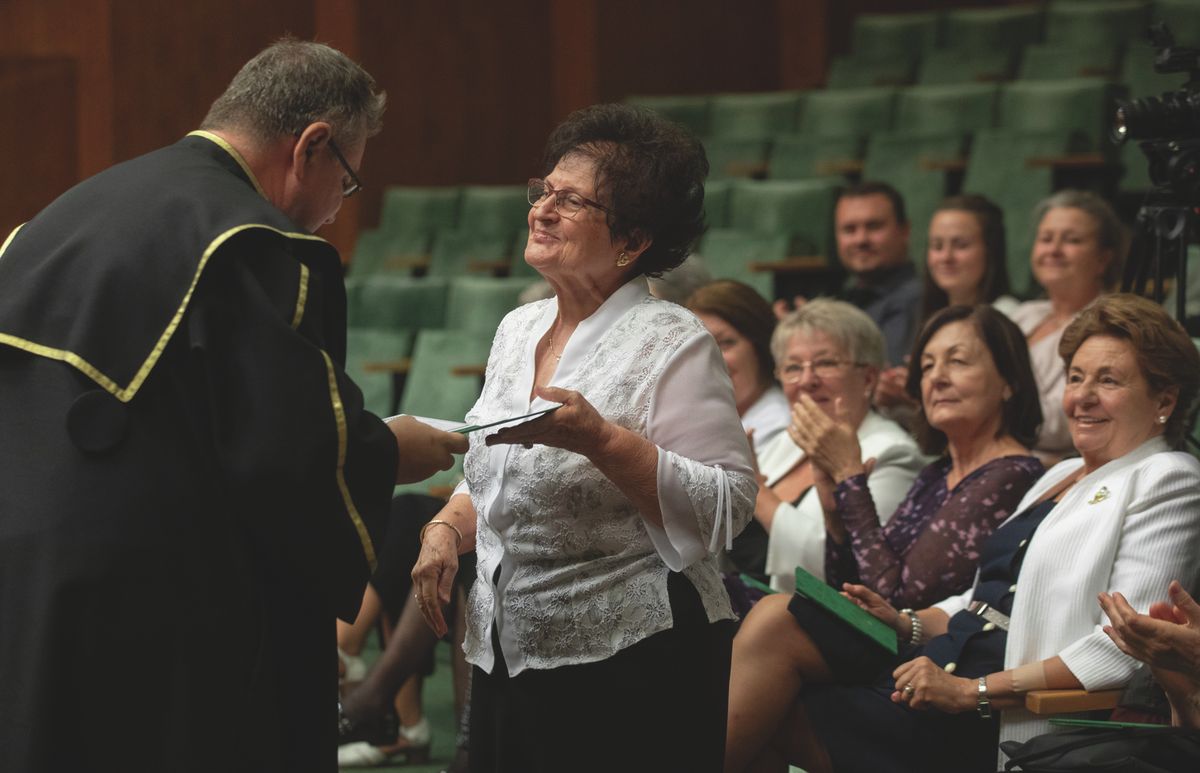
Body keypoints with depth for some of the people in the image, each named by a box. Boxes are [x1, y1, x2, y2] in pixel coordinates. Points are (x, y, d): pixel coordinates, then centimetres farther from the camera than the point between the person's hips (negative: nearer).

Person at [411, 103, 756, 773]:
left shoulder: (673, 343, -11)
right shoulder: (519, 329, 12)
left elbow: (726, 507, -18)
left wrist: (600, 438, -26)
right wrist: (448, 529, 4)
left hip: (630, 667, -7)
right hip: (505, 656, 7)